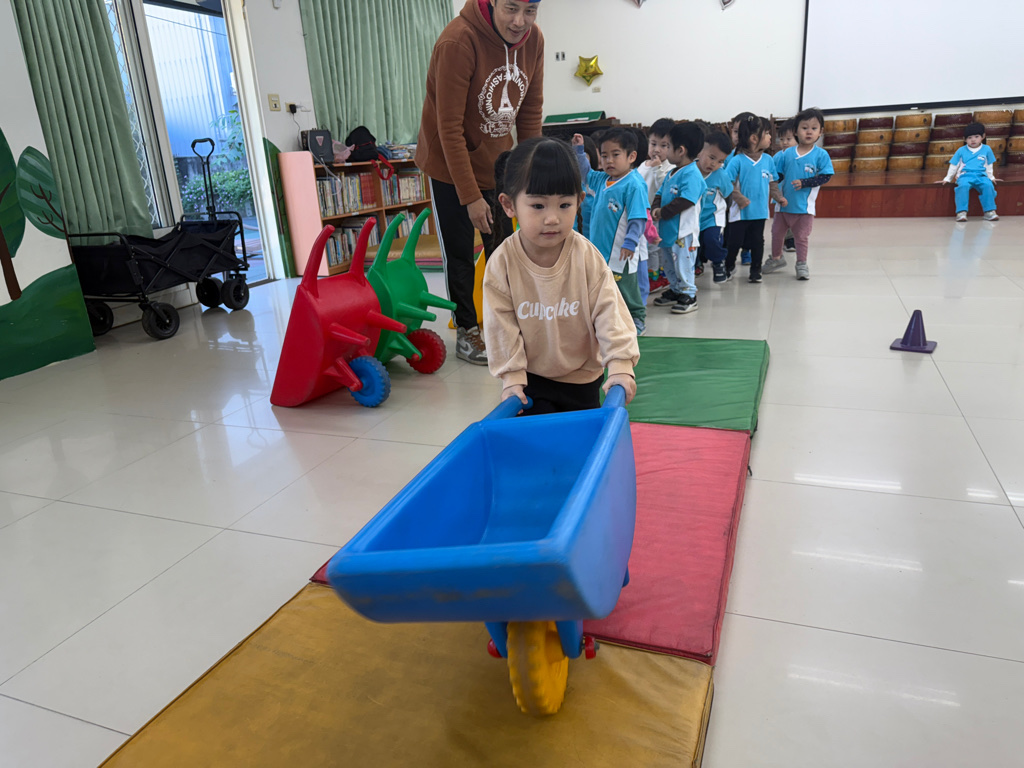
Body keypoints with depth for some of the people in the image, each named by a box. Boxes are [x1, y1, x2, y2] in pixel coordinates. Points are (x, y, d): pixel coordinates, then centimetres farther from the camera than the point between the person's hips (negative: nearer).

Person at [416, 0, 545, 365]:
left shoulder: (533, 39, -7)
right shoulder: (458, 42, -25)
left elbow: (530, 112, 2)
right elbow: (449, 129, -24)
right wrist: (470, 196, -24)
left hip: (497, 163, 5)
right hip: (451, 166, -5)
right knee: (459, 255, 2)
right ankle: (466, 332, 17)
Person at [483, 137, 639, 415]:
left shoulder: (587, 256, -17)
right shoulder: (501, 263, -18)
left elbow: (609, 311, -16)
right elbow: (501, 325, -12)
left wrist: (620, 365, -23)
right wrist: (511, 377, -12)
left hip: (582, 374, 1)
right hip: (531, 376, -1)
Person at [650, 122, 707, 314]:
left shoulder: (692, 174, -18)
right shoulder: (672, 173, 12)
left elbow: (685, 201, -26)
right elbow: (660, 193, 15)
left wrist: (663, 212, -22)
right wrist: (656, 208, -6)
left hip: (683, 231, -10)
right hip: (667, 229, 10)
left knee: (683, 264, -2)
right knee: (668, 263, 20)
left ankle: (689, 296, 10)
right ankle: (675, 291, 34)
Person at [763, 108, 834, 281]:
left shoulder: (821, 155, -7)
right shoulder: (786, 154, 0)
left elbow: (825, 176, -12)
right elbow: (777, 175, 4)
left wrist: (804, 183, -21)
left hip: (804, 206, -3)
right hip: (784, 202, 3)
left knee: (801, 236, 7)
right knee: (777, 232, 16)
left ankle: (801, 264, 22)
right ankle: (776, 258, 37)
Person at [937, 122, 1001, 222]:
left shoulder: (987, 149, 16)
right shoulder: (961, 150, 13)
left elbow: (989, 165, 25)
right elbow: (954, 166, 19)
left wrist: (991, 177, 25)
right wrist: (947, 179, 16)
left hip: (981, 176, 1)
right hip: (965, 175, -1)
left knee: (988, 186, -31)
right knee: (963, 186, -37)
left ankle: (990, 211, -28)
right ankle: (961, 212, -41)